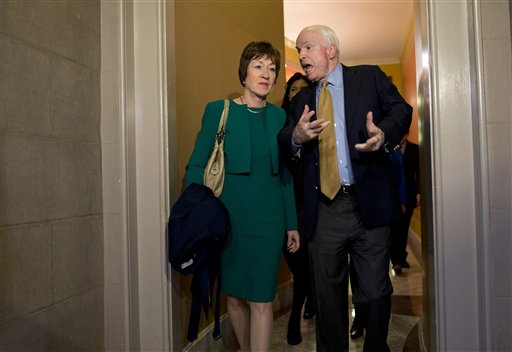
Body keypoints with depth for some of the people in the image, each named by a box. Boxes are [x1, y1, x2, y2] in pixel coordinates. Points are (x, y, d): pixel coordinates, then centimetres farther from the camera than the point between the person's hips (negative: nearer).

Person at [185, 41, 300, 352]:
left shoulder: (279, 116, 7)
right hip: (227, 218, -1)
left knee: (261, 300, -1)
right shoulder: (218, 110, -2)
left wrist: (292, 223, 9)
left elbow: (285, 174, 10)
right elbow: (197, 167, -3)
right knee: (235, 296, 13)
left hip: (267, 218, 1)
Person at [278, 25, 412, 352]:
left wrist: (383, 134, -23)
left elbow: (401, 109, -2)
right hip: (323, 211, 3)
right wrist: (297, 137, -13)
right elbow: (284, 148, 10)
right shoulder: (302, 100, 17)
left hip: (369, 205, -2)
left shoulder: (370, 77, 9)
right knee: (327, 297, 11)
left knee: (375, 294, 4)